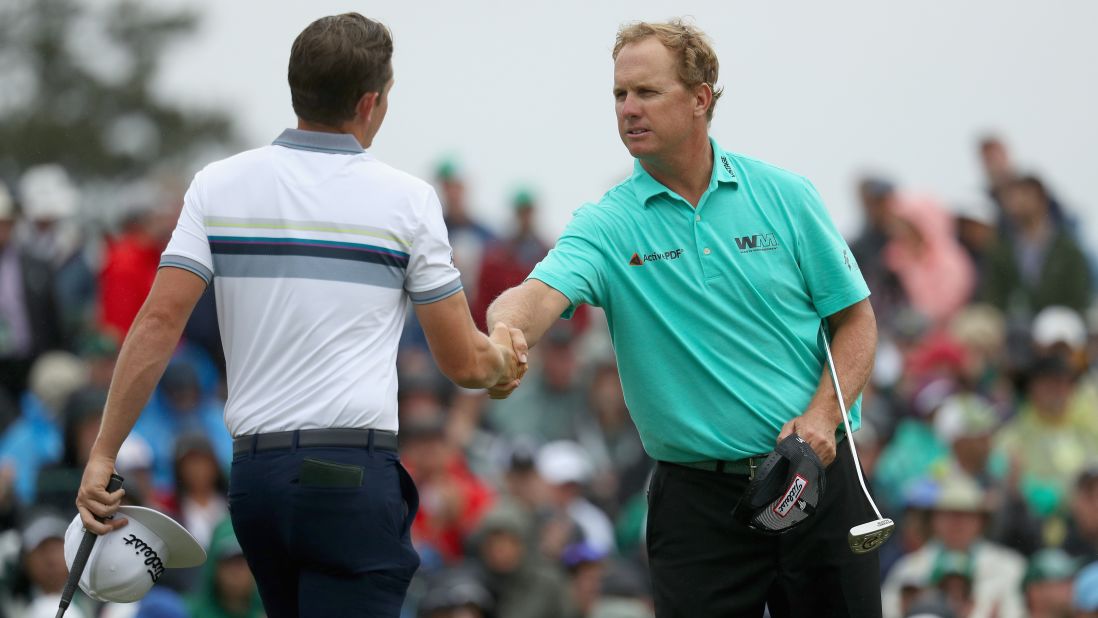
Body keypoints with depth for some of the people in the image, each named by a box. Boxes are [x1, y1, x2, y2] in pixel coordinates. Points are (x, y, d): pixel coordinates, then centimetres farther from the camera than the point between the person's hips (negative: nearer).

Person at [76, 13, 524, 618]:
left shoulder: (218, 185, 5)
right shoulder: (407, 199, -2)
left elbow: (159, 323, -3)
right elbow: (463, 363, 4)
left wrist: (103, 455, 1)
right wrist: (502, 357, 27)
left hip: (252, 471, 5)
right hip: (352, 476, -5)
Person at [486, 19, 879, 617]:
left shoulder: (785, 196, 2)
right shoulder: (607, 226, -2)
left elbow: (854, 319, 6)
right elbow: (541, 293, -21)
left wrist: (821, 416, -11)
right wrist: (506, 337, -45)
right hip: (698, 495, -1)